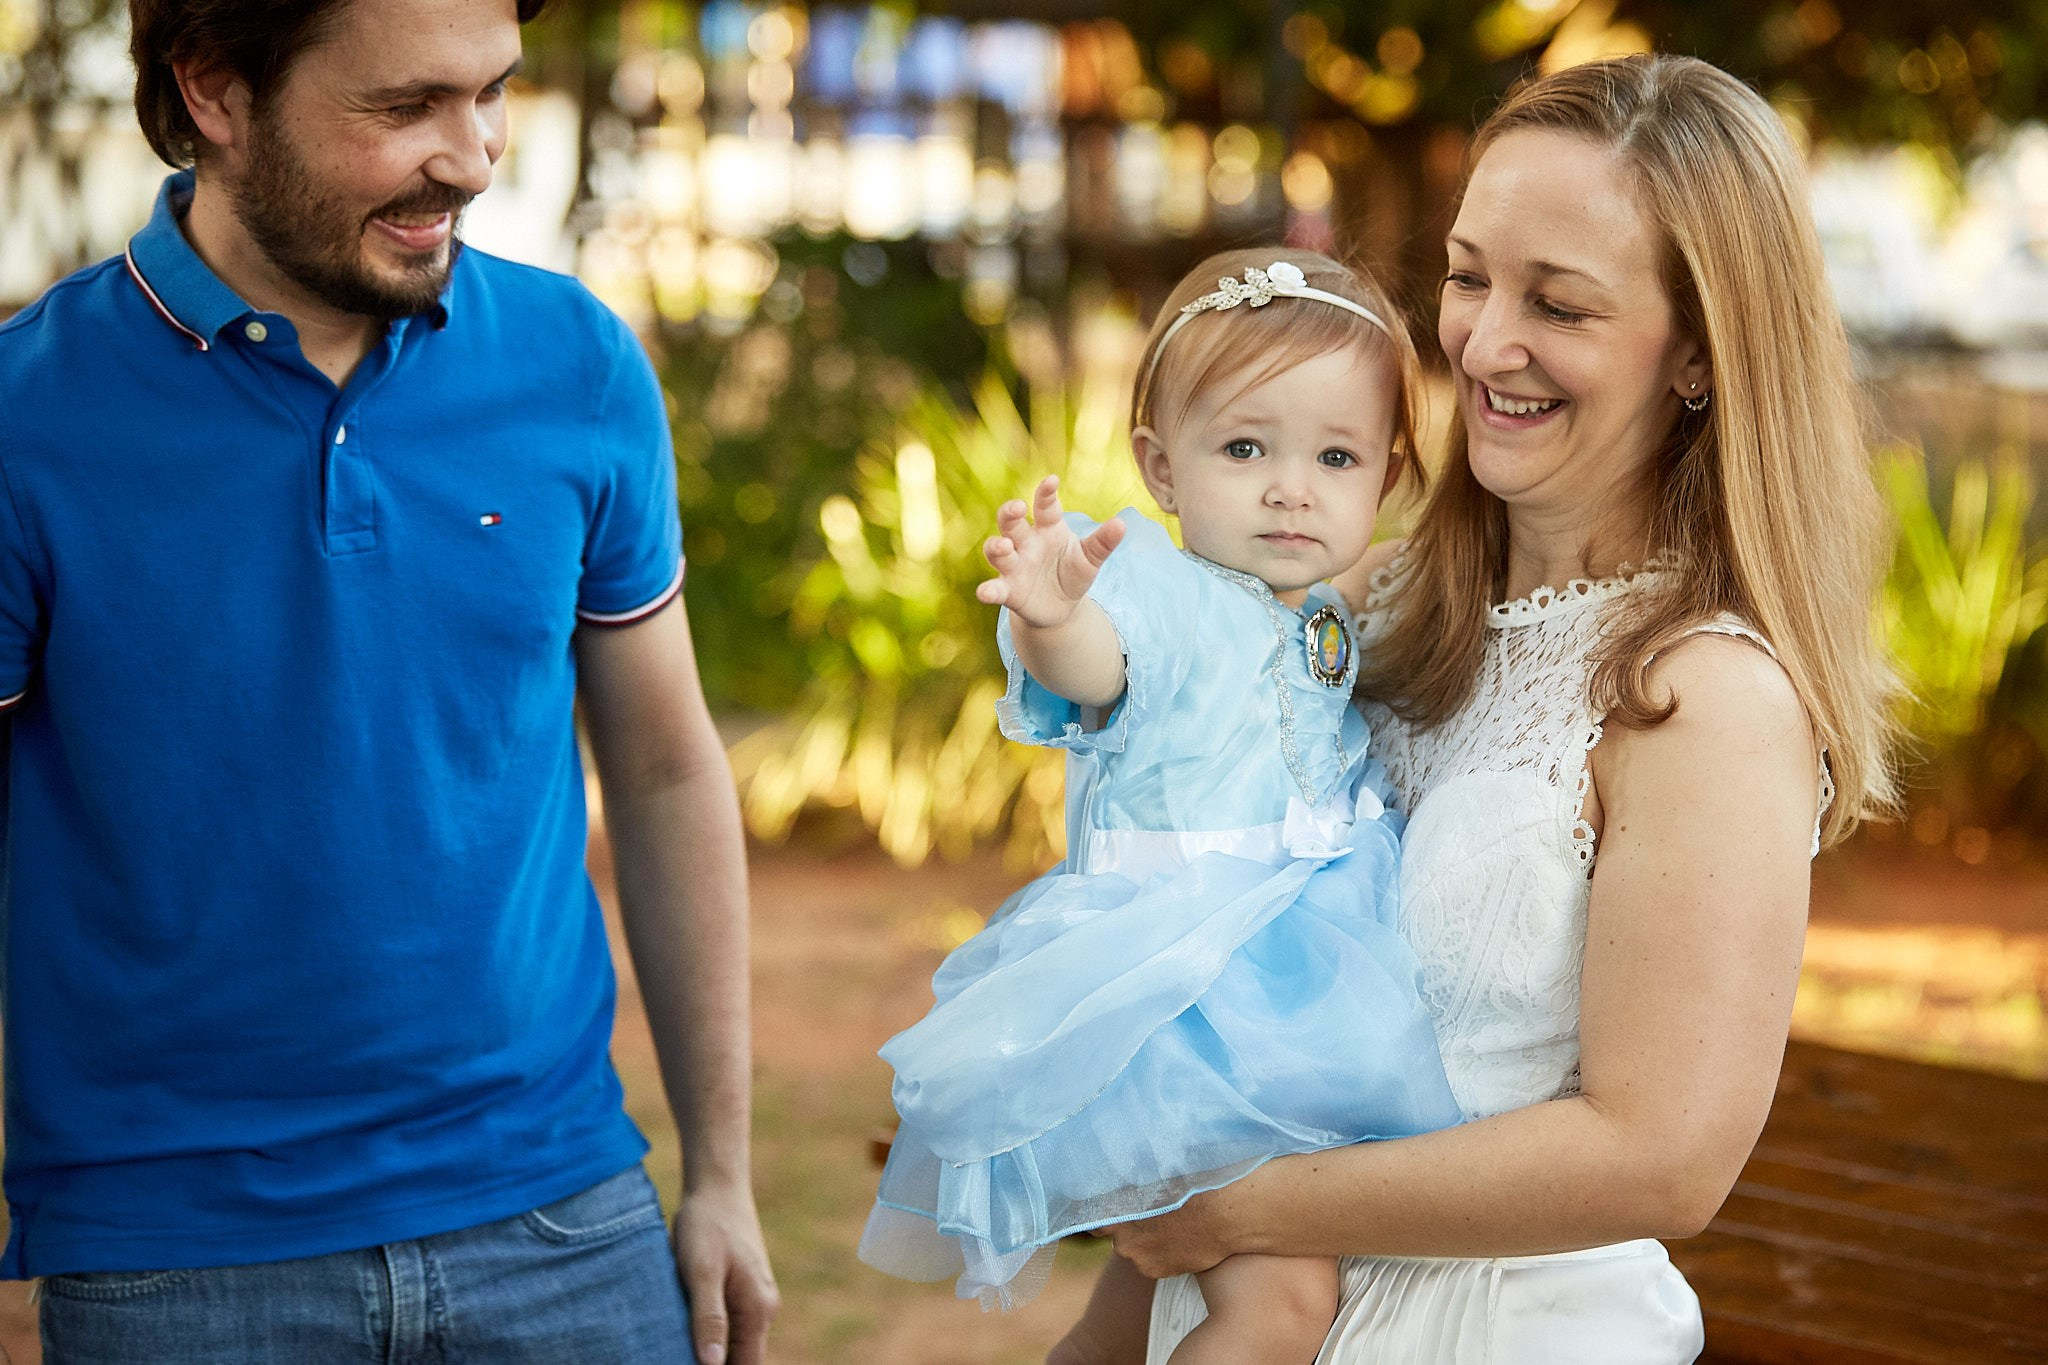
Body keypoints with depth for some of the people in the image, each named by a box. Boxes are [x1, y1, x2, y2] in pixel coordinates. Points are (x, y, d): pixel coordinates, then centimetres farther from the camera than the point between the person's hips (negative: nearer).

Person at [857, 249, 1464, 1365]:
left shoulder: (1329, 631, 11)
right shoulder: (1157, 592, -15)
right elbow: (1098, 661, -41)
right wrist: (1054, 621, -62)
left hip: (1290, 1002, 9)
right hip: (1184, 1008, -9)